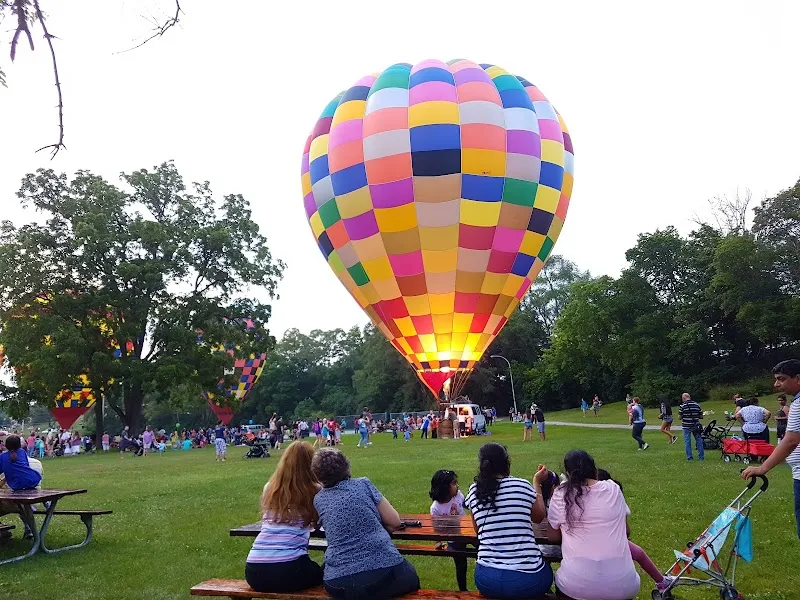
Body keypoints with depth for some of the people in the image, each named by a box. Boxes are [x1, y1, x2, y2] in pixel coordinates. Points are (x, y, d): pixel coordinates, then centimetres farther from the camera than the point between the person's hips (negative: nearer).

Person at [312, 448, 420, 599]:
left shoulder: (318, 500, 11)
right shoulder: (363, 484, 4)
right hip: (384, 571, -2)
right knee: (409, 577, 31)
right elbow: (395, 522, 8)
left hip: (339, 584, 2)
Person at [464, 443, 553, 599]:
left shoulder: (474, 491, 0)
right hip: (528, 578, -1)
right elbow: (539, 517, 16)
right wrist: (537, 482, 28)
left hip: (487, 580, 2)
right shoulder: (522, 485, -4)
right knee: (544, 569, 30)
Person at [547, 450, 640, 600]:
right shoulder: (614, 489, 4)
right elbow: (626, 531, 17)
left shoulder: (561, 494, -1)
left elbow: (553, 537, 11)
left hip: (577, 585, 0)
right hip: (622, 585, 0)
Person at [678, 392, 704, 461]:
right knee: (699, 440, 13)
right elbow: (701, 415, 8)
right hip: (696, 426, 3)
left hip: (686, 426, -3)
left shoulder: (682, 406, -8)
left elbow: (680, 416, -7)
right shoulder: (697, 404, 4)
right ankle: (701, 456, 15)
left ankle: (689, 457, 4)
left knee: (687, 442, 4)